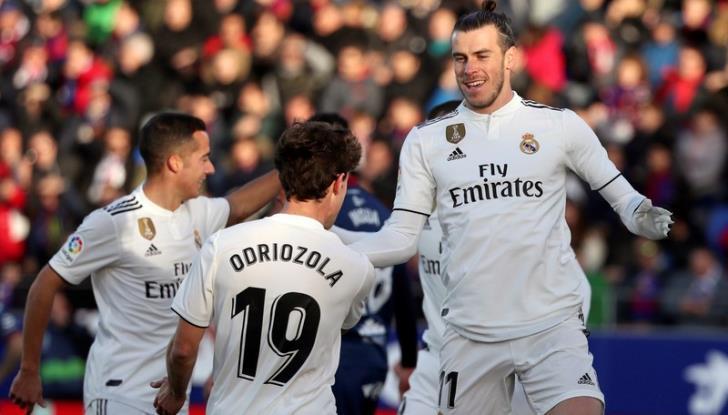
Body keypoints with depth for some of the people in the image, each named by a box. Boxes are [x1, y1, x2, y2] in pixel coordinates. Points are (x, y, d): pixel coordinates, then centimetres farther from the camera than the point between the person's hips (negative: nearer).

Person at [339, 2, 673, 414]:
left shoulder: (561, 125, 3)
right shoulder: (426, 139, 8)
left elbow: (621, 194, 10)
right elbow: (402, 237, 7)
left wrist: (642, 216, -12)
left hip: (552, 326, -2)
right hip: (469, 333, 2)